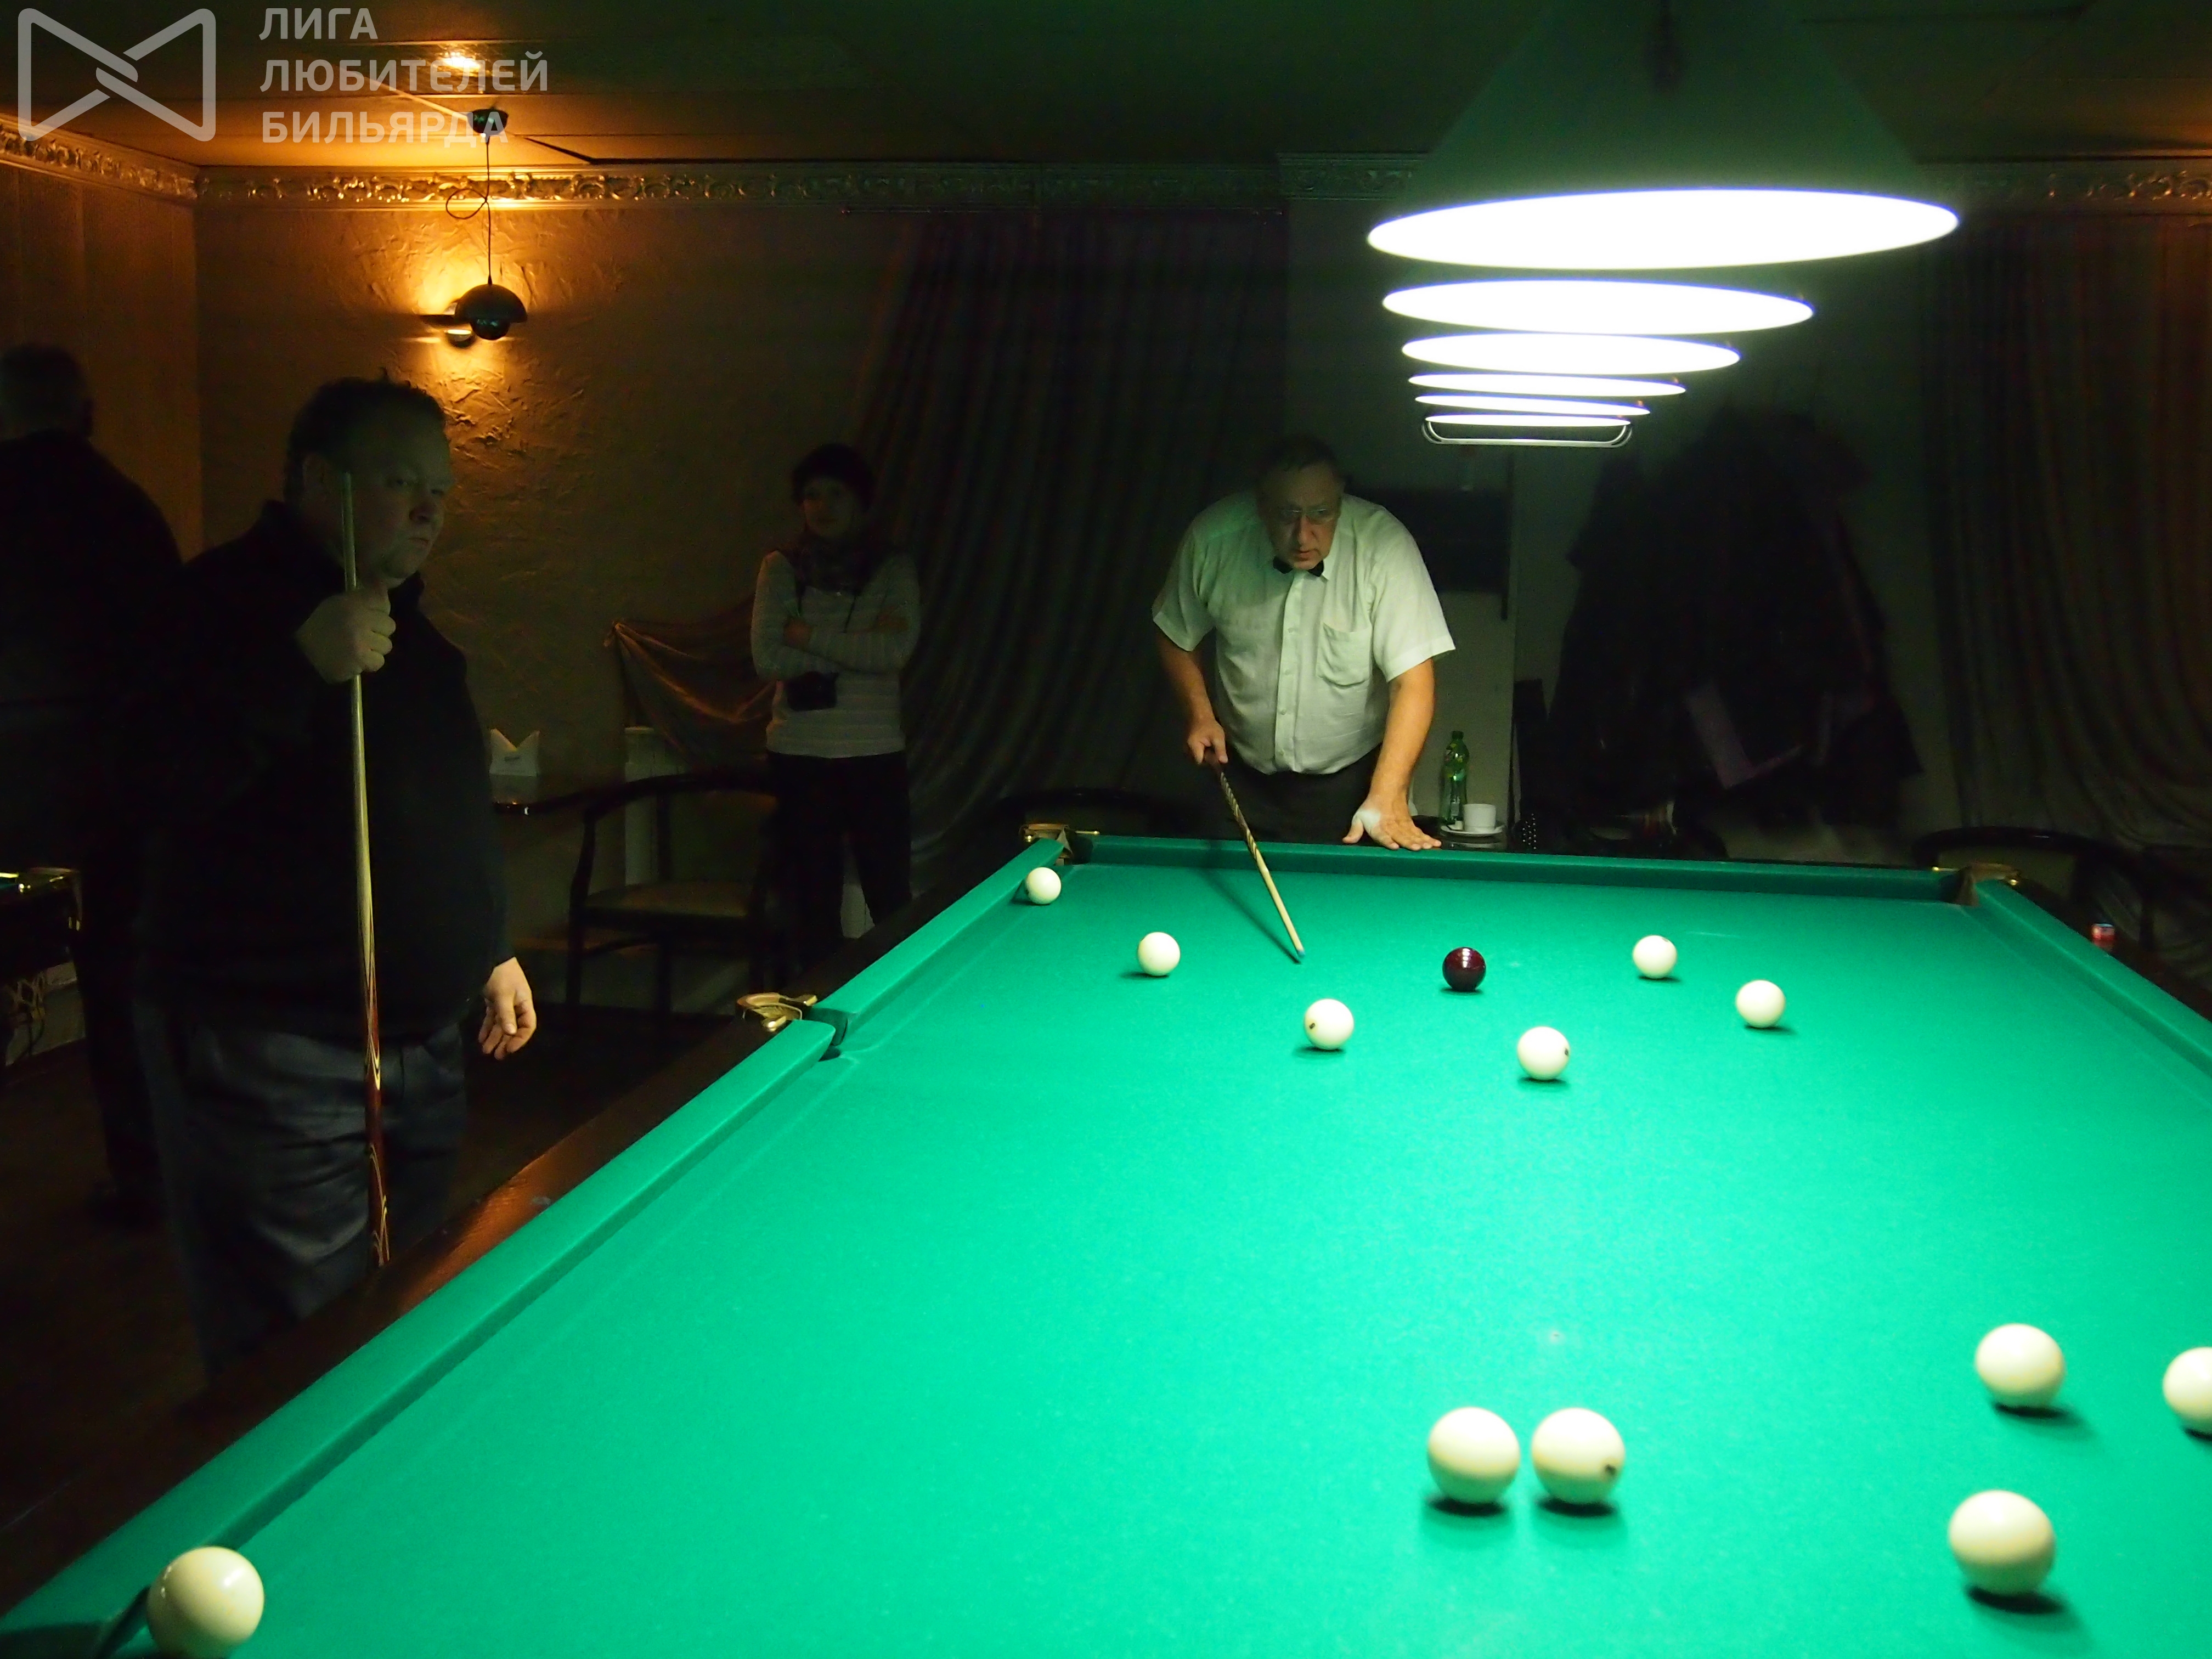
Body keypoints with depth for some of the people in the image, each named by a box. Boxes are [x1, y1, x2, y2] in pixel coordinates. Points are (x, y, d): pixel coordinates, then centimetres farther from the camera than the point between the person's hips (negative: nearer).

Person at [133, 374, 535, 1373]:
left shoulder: (410, 626, 15)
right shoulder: (227, 603, -13)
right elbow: (161, 784, -27)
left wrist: (490, 949, 21)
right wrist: (304, 669, -34)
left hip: (422, 1034, 9)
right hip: (271, 1056, -9)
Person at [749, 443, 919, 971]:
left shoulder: (894, 569, 4)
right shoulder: (780, 567, 5)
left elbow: (896, 650, -12)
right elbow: (767, 656, -8)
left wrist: (809, 636, -12)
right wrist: (859, 651, -11)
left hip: (876, 751, -1)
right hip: (799, 751, 1)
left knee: (892, 898, 0)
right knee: (812, 905, 6)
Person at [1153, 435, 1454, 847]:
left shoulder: (1385, 546, -23)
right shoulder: (1212, 539, -14)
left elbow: (1413, 681, -24)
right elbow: (1177, 636, 5)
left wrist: (1386, 800, -32)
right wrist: (1199, 713, -10)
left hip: (1349, 781, -2)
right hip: (1244, 777, 2)